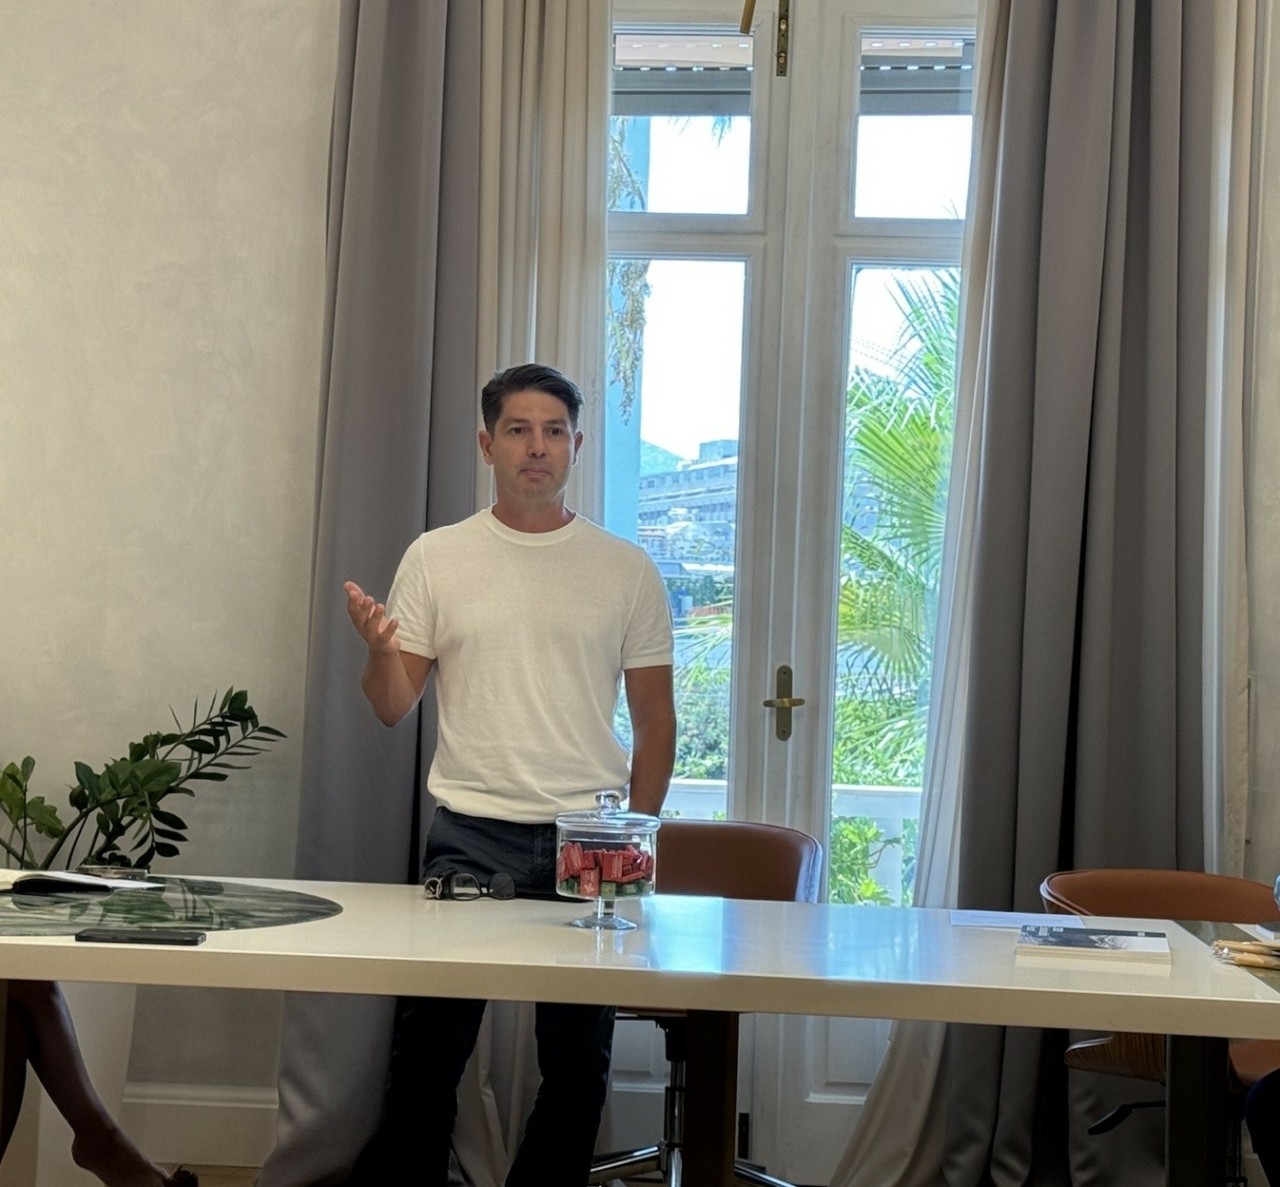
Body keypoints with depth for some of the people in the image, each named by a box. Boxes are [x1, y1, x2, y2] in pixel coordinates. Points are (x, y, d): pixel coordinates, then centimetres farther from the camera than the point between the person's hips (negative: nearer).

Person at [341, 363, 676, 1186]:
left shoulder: (627, 570, 4)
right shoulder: (436, 559, 3)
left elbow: (655, 718, 8)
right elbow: (394, 709, 2)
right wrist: (380, 647, -18)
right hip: (471, 837, -1)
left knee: (579, 1059, 9)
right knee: (429, 1049, 5)